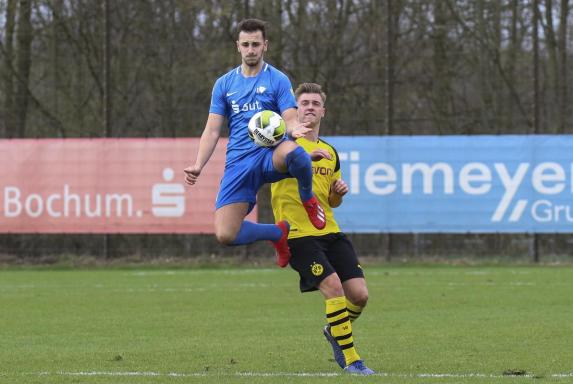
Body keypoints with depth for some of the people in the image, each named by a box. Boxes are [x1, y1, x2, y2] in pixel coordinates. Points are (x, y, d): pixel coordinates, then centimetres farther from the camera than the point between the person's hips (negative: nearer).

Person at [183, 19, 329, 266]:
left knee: (292, 151, -43)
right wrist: (198, 165, -4)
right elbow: (213, 130, 11)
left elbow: (290, 120, -4)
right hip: (238, 161, 3)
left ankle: (308, 199, -6)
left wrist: (295, 129, -30)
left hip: (271, 155, -3)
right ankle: (278, 233, 17)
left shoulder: (278, 80, 5)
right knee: (225, 235, -16)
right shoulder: (224, 84, 13)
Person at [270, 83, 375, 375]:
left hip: (330, 232, 6)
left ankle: (335, 331, 29)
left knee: (359, 294, -3)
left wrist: (339, 192, 3)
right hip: (298, 234, -6)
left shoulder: (330, 152, 19)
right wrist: (309, 156, -31)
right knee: (333, 287, -20)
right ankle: (350, 359, -10)